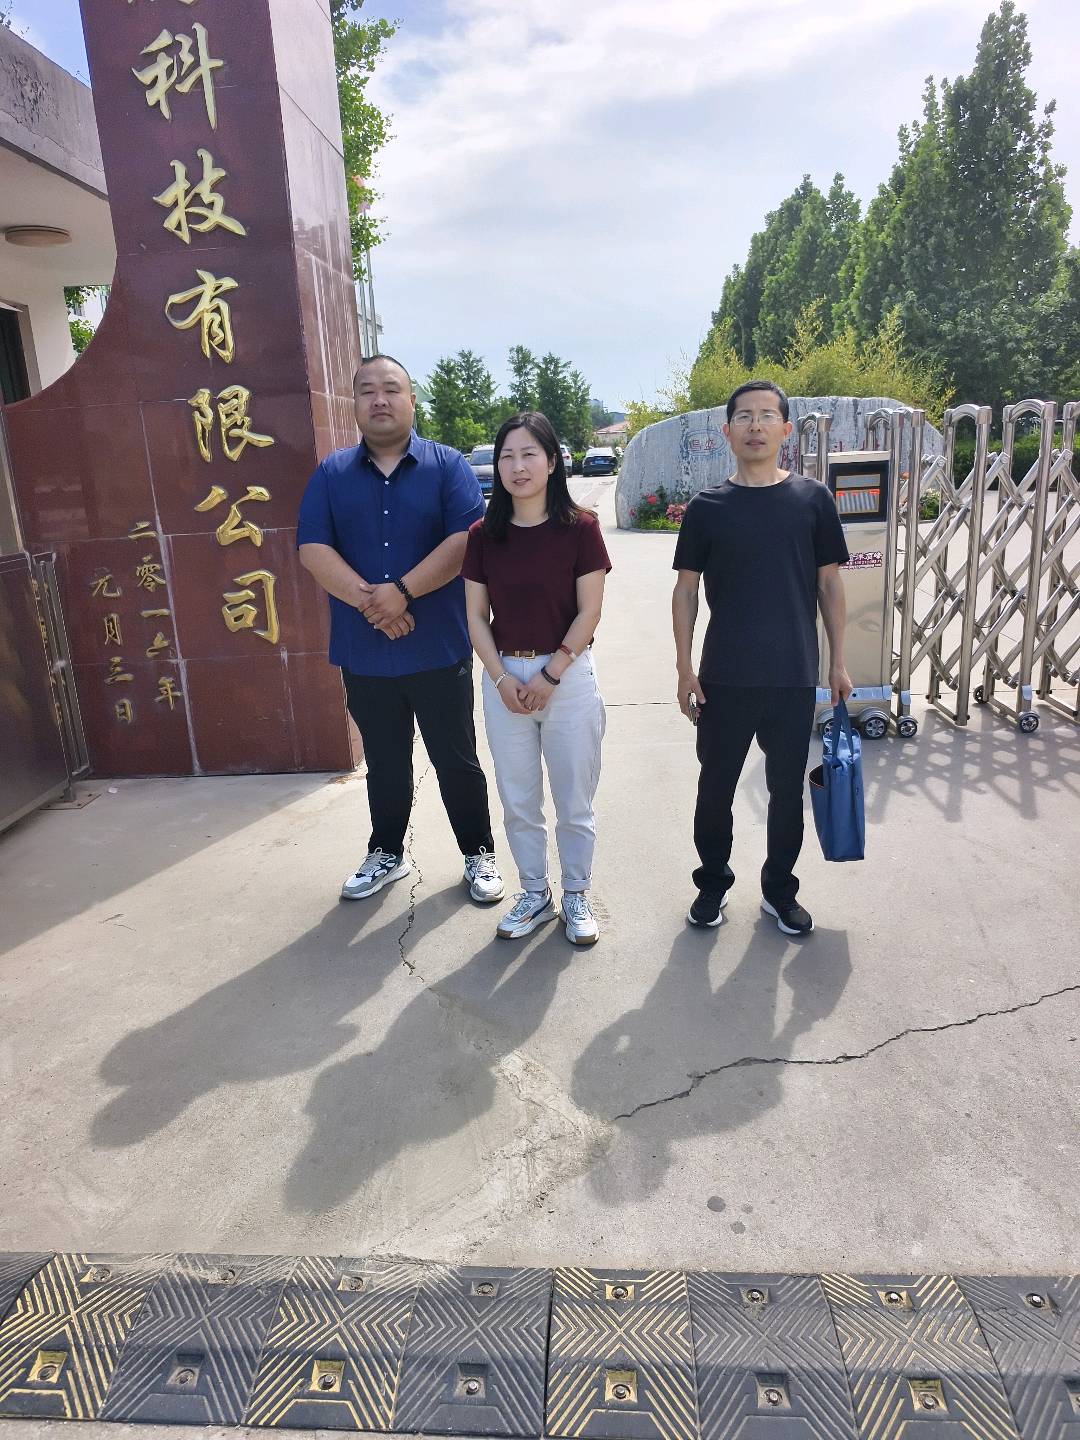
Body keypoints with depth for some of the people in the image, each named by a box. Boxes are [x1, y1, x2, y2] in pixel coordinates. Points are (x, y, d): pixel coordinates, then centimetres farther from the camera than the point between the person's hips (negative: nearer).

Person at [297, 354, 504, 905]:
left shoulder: (447, 465, -1)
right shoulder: (330, 474, 5)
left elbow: (465, 539, -14)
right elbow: (312, 550, -5)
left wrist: (402, 592, -23)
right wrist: (370, 601, -20)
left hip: (439, 649, -2)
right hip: (363, 653, 2)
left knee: (456, 760, 10)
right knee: (384, 763, 17)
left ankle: (479, 855, 27)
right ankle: (386, 853, 36)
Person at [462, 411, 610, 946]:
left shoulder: (579, 527, -6)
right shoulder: (483, 534, 2)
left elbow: (589, 611, -8)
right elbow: (476, 616, 2)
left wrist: (550, 676, -12)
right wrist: (503, 679, -9)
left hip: (568, 676, -3)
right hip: (503, 679, 3)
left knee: (574, 802, 8)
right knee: (517, 802, 13)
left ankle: (576, 896, 28)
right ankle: (534, 894, 31)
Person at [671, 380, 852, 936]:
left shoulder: (812, 499, 2)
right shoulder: (707, 507, 0)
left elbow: (829, 583, 6)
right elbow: (686, 590, 2)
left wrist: (838, 661, 4)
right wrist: (684, 668, -2)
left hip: (794, 677, 1)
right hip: (724, 677, 0)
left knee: (787, 789, 12)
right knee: (716, 786, 10)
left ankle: (779, 889, 31)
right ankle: (713, 883, 31)